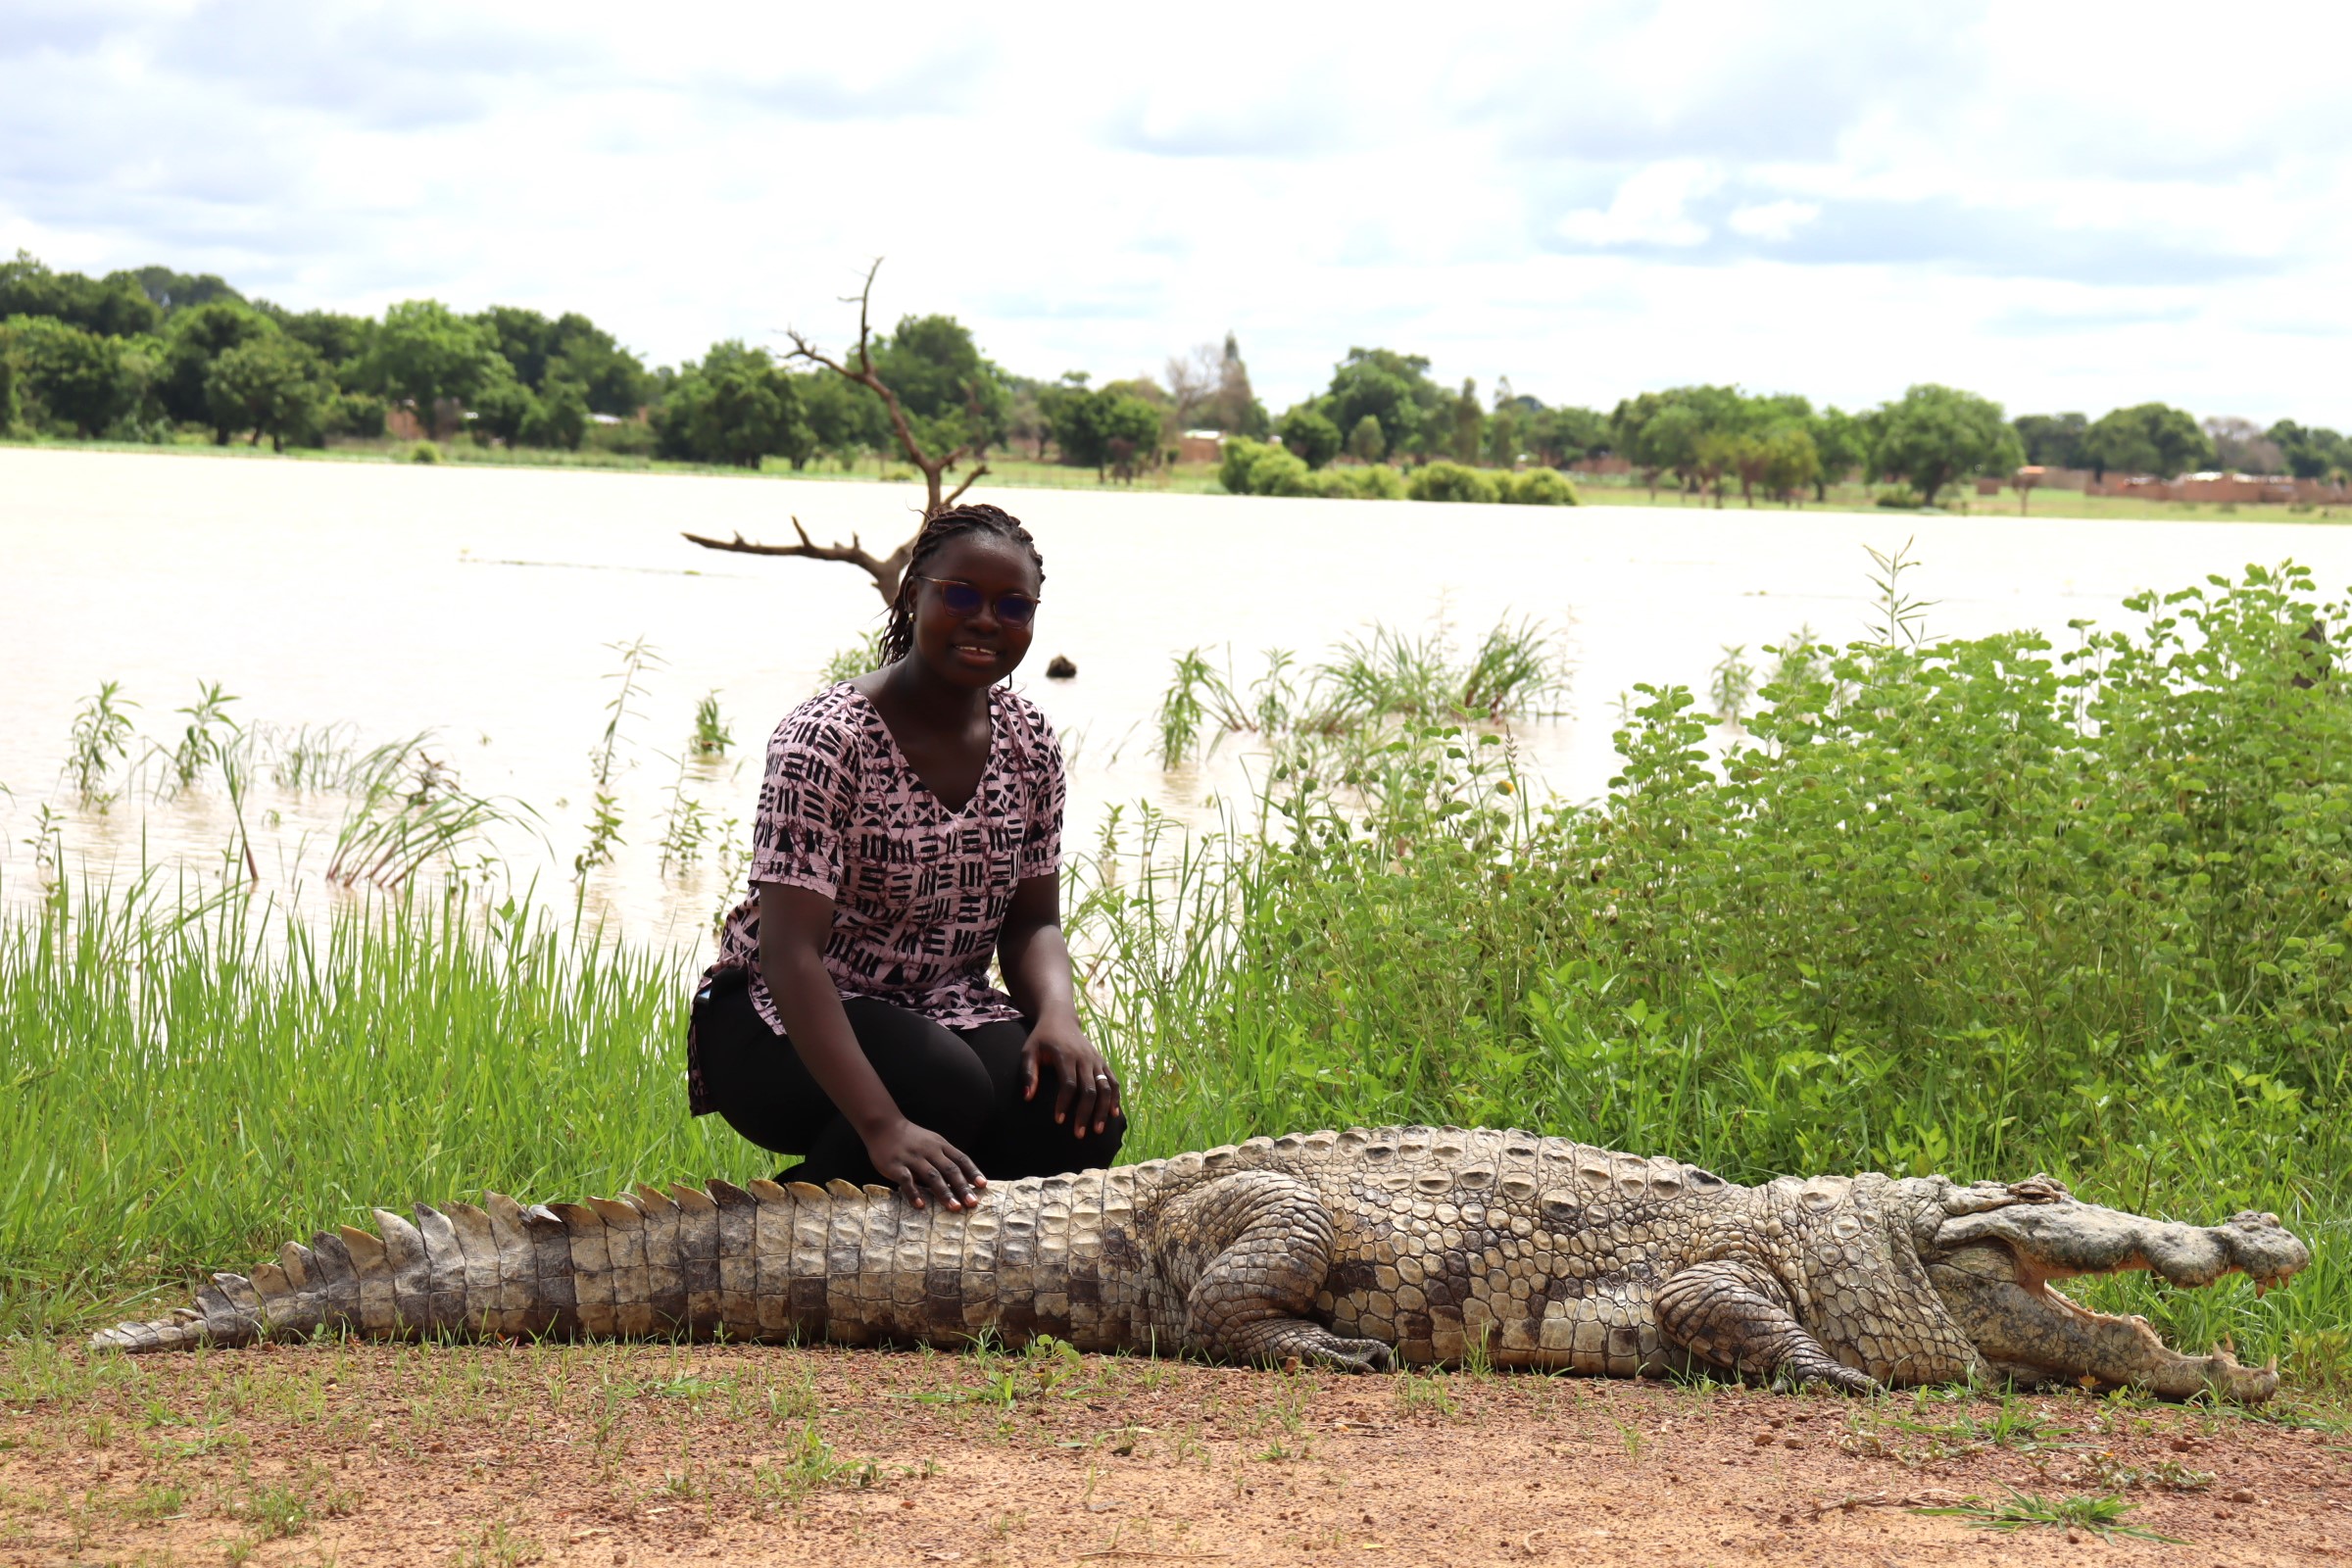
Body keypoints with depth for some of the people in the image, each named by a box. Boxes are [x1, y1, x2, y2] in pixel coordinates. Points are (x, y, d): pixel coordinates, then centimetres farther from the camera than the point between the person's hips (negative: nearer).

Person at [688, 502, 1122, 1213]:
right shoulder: (827, 738, -20)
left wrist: (1058, 1017, -21)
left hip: (945, 1008, 6)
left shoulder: (1029, 744, 1)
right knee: (946, 1084, -35)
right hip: (786, 1022, -6)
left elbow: (1032, 922, 5)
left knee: (1081, 1113, -22)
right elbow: (789, 951, -28)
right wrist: (885, 1128, -41)